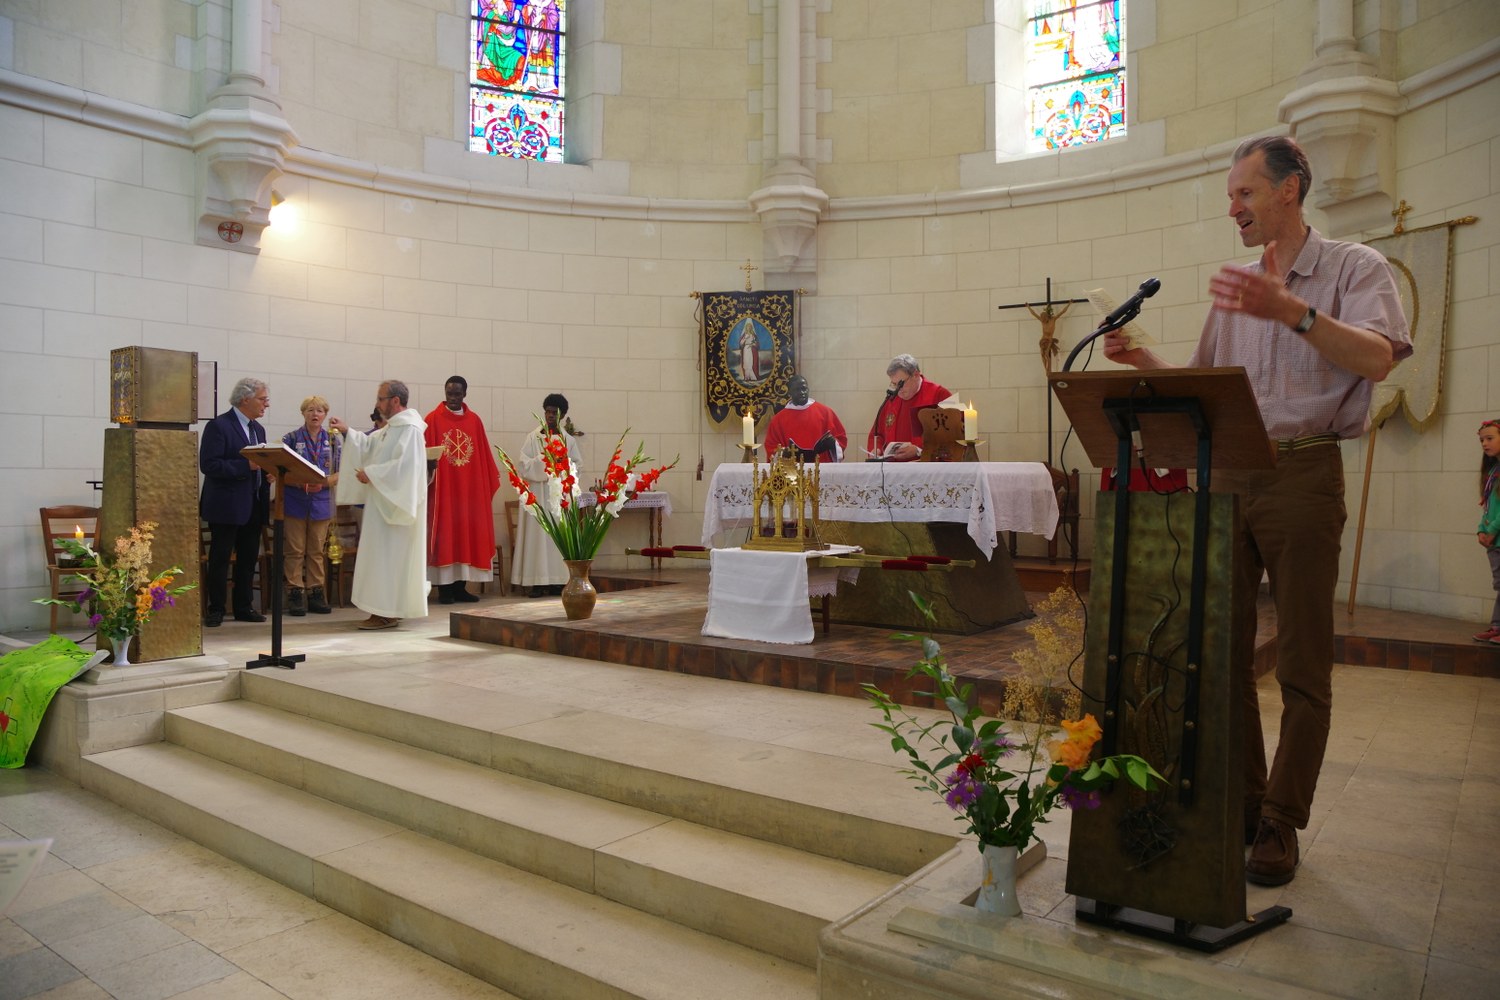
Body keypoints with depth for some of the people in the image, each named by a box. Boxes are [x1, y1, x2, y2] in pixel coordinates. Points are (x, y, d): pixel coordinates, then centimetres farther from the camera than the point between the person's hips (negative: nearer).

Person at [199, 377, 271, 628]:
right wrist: (246, 465, -22)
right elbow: (208, 465, -17)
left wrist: (267, 473, 0)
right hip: (226, 506, -7)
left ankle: (243, 607, 19)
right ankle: (215, 610, 9)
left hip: (253, 506, 7)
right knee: (220, 558, 1)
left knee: (249, 558, 11)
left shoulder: (258, 429, 15)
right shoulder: (218, 426, -9)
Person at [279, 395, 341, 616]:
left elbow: (340, 473, 2)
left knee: (317, 550, 7)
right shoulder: (290, 438, 3)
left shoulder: (334, 440, 7)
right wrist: (300, 482, -19)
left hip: (321, 501, 2)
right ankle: (295, 594, 5)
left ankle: (315, 593, 14)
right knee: (294, 550, -1)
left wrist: (322, 483, -16)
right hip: (294, 501, -2)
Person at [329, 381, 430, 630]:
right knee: (385, 555, 12)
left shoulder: (409, 428, -16)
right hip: (385, 502, 10)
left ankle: (387, 613, -2)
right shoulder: (392, 428, 17)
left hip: (394, 504, -10)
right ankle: (388, 609, 19)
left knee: (388, 555, -7)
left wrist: (371, 474, -18)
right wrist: (346, 431, 13)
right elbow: (369, 445, 24)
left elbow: (403, 465, -25)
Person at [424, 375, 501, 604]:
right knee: (444, 535, -1)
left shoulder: (474, 420, 9)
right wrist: (428, 472, -22)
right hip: (443, 489, -4)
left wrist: (490, 482, 7)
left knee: (467, 535, 5)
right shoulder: (433, 419, -1)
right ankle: (444, 588, 5)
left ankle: (460, 586, 13)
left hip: (470, 488, 4)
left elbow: (483, 455, 10)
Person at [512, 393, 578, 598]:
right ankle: (537, 581, -6)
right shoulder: (533, 437, 5)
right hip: (538, 494, -2)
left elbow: (575, 467, 8)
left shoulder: (569, 440, 11)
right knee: (538, 534, -6)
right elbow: (524, 465, -2)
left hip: (561, 494, 2)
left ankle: (558, 580, 2)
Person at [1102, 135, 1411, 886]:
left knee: (1302, 663, 1)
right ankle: (1239, 803, 20)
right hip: (1227, 475, 6)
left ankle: (1281, 823, 10)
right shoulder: (1238, 288, 18)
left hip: (1302, 473, -5)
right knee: (1224, 652, 7)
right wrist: (1140, 360, 2)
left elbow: (1377, 360, -17)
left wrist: (1292, 311, -29)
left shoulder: (1353, 268, 1)